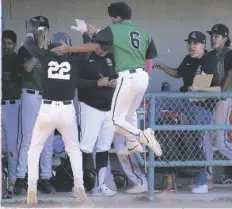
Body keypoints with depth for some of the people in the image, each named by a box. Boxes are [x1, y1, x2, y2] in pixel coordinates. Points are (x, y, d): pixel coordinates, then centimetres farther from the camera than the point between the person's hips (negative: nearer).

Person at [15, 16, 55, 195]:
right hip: (31, 96, -4)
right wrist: (39, 46, -16)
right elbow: (28, 67, -16)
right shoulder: (26, 49, 2)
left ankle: (46, 179, 8)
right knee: (28, 139, -9)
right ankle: (21, 180, -9)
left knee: (48, 141, 5)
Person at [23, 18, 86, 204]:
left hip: (47, 109, -1)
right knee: (74, 149, 22)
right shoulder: (74, 60, 2)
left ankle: (32, 190, -1)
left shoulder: (46, 57, 1)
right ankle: (80, 187, 9)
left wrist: (32, 28, 33)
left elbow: (28, 44, 16)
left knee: (35, 149, 13)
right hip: (67, 110, 1)